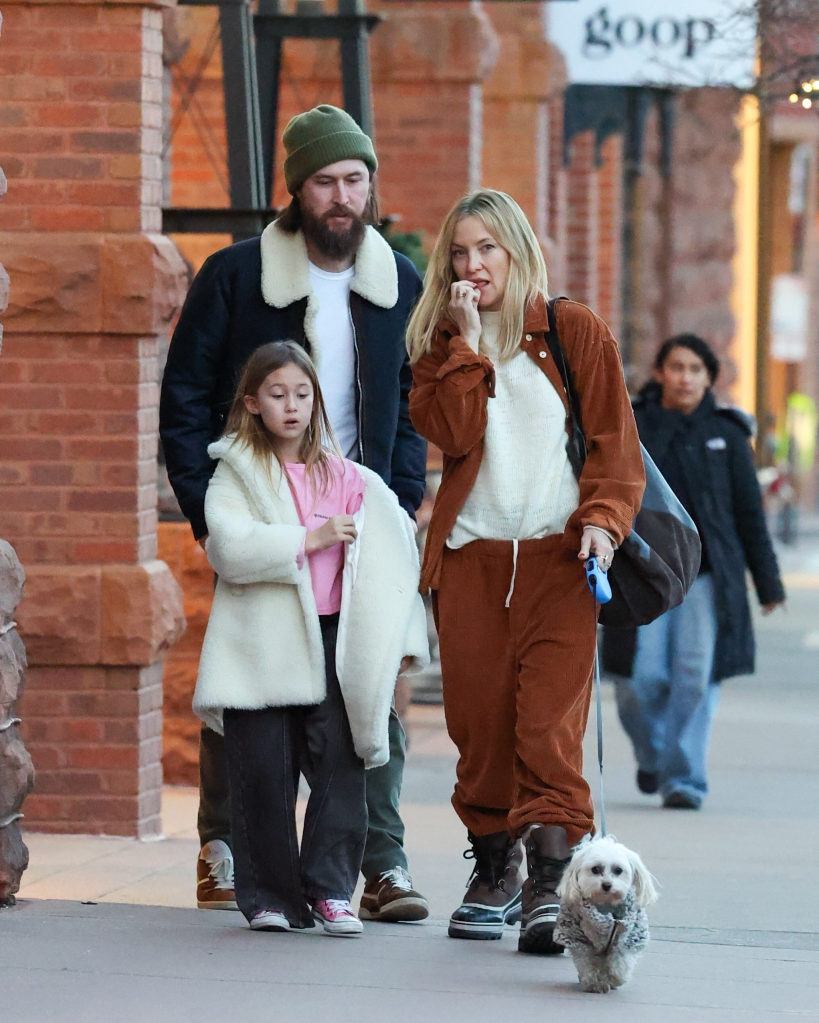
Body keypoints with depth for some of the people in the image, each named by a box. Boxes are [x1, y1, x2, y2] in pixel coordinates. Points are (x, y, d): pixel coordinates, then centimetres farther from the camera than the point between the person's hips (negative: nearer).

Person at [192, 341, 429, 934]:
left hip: (332, 640, 2)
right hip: (263, 645, -2)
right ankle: (270, 897, 9)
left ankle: (331, 890, 1)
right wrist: (310, 538, -15)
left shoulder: (345, 479, 12)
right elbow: (229, 547, -13)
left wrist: (401, 640, 7)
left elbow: (389, 559, 13)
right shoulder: (237, 475, 4)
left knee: (340, 764, -5)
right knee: (264, 774, 0)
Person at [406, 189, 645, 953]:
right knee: (478, 719, 3)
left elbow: (613, 439, 3)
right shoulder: (442, 345, 12)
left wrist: (602, 518, -12)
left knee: (549, 721, -14)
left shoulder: (577, 333, 6)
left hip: (556, 553, -3)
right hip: (470, 557, 3)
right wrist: (468, 345, -9)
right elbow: (453, 433, -4)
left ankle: (550, 881, -20)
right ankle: (493, 870, 17)